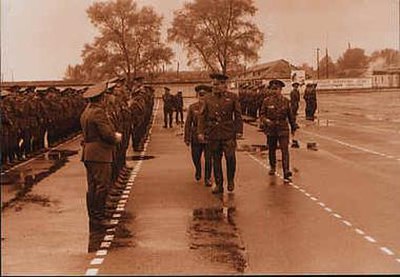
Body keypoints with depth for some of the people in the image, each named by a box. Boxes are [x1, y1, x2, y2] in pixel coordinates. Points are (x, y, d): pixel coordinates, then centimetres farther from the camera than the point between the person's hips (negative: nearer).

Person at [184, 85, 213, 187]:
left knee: (208, 159, -3)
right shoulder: (192, 107, 2)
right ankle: (198, 171, 44)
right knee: (195, 157, 11)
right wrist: (187, 138, 1)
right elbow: (188, 123, 4)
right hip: (196, 137, 2)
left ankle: (207, 178, 13)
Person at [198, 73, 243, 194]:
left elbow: (238, 115, 4)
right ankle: (219, 184, 17)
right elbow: (202, 117, 4)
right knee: (216, 160, 6)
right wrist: (201, 132, -5)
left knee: (230, 157, -10)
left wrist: (239, 130, -1)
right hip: (213, 134, 2)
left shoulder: (232, 97, 4)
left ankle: (230, 180, 14)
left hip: (228, 133, -2)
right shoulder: (207, 99, 7)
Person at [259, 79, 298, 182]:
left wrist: (293, 127, 17)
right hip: (271, 129, 1)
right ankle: (272, 167, 40)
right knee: (271, 150, 15)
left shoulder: (286, 101, 1)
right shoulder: (267, 101, -1)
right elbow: (262, 114, 2)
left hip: (283, 129, -1)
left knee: (285, 150, -11)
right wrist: (266, 121, -19)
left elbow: (290, 115, 11)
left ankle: (286, 174, -13)